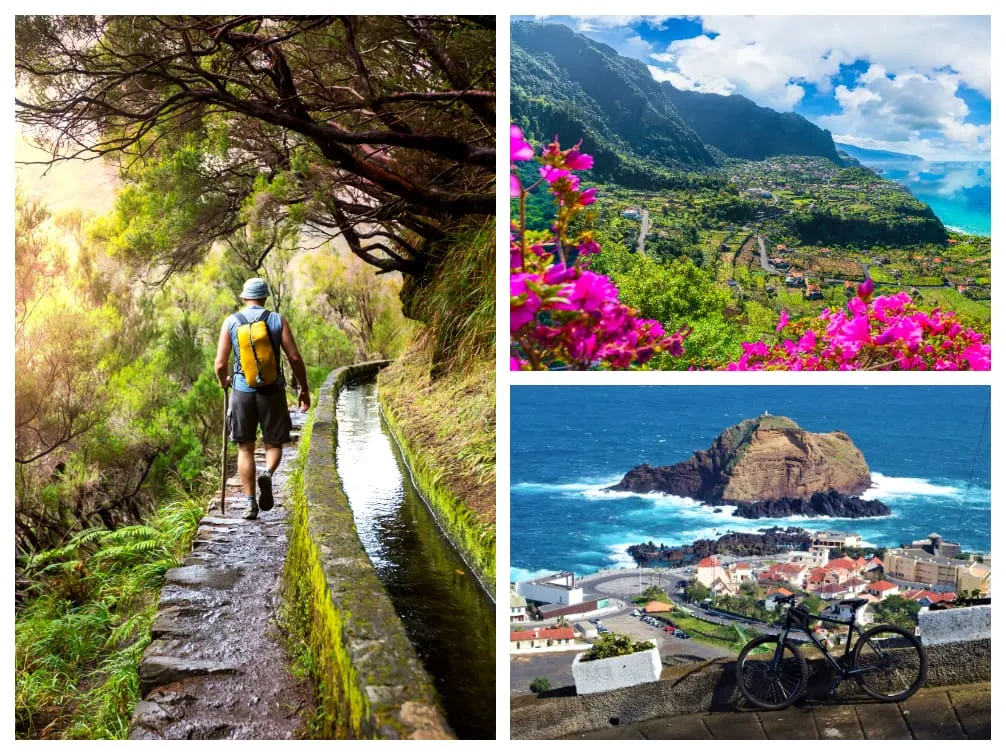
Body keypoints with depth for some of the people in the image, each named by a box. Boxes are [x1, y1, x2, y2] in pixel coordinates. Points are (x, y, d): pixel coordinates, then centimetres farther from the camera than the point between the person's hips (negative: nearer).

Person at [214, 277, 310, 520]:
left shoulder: (230, 322, 1)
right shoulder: (278, 320, -1)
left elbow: (221, 364, -2)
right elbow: (295, 358, -5)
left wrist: (224, 381, 20)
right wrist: (303, 389, 6)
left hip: (242, 391, 1)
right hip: (272, 391, -1)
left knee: (245, 448, 11)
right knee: (274, 444, 13)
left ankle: (251, 503, 8)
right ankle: (267, 473, -18)